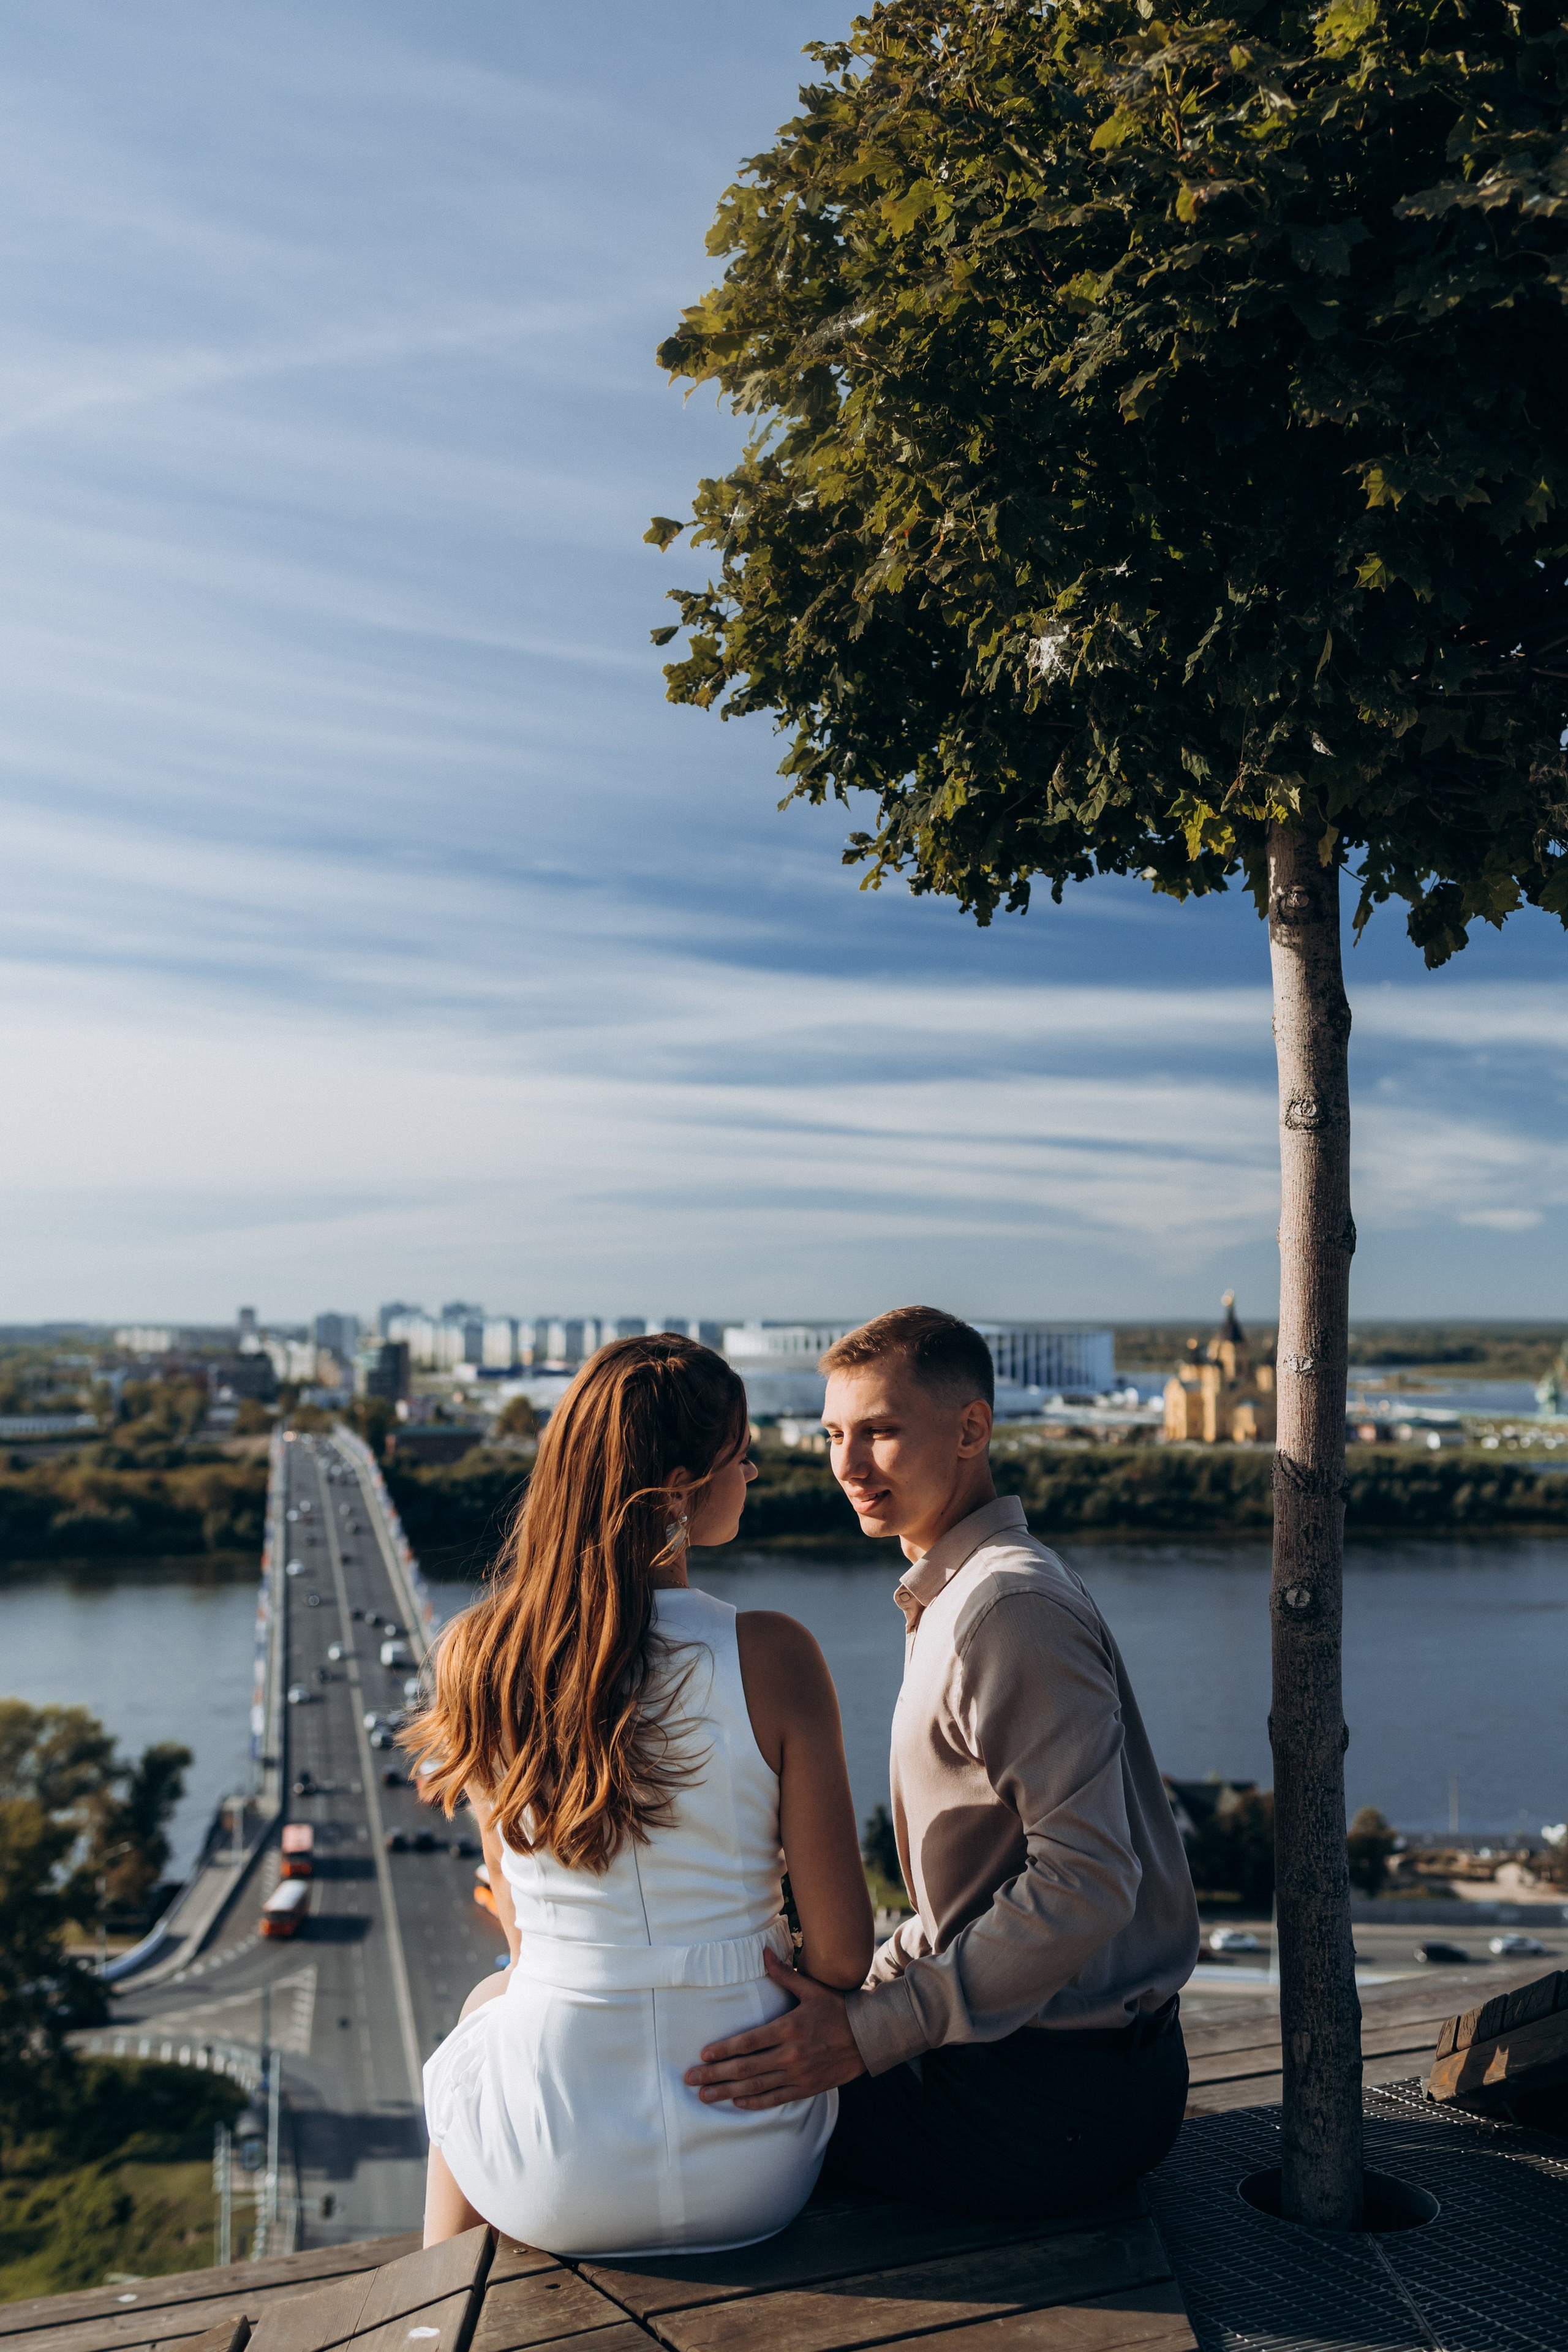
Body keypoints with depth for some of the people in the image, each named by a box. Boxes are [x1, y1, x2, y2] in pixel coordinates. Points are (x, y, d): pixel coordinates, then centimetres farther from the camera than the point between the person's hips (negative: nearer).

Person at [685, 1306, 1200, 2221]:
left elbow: (1085, 1881, -28)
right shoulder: (957, 1594, 13)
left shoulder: (1011, 1606, -21)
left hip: (1049, 2098, -10)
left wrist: (869, 2034, -26)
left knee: (730, 2111, -3)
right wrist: (861, 1990, 14)